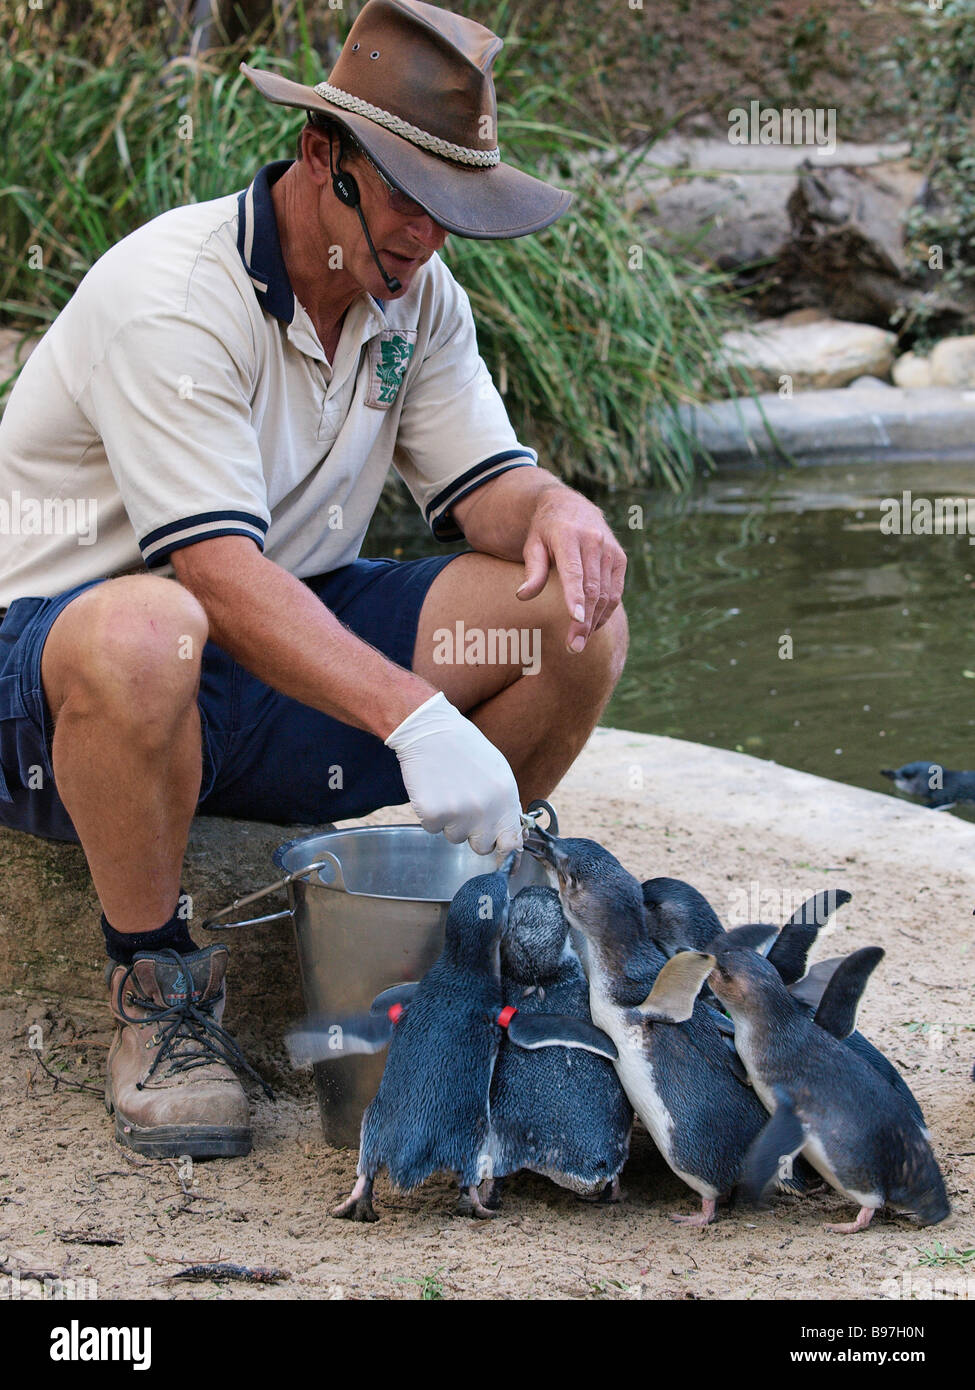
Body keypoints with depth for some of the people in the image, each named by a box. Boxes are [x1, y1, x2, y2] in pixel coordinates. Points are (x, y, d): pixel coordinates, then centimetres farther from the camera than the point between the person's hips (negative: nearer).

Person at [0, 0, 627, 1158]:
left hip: (292, 646, 7)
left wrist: (555, 509, -24)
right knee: (146, 635, -44)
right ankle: (157, 979, -18)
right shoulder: (168, 295, -24)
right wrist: (414, 715, -43)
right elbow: (221, 574, -33)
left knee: (576, 620, -10)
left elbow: (482, 480, 2)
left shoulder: (416, 296, 2)